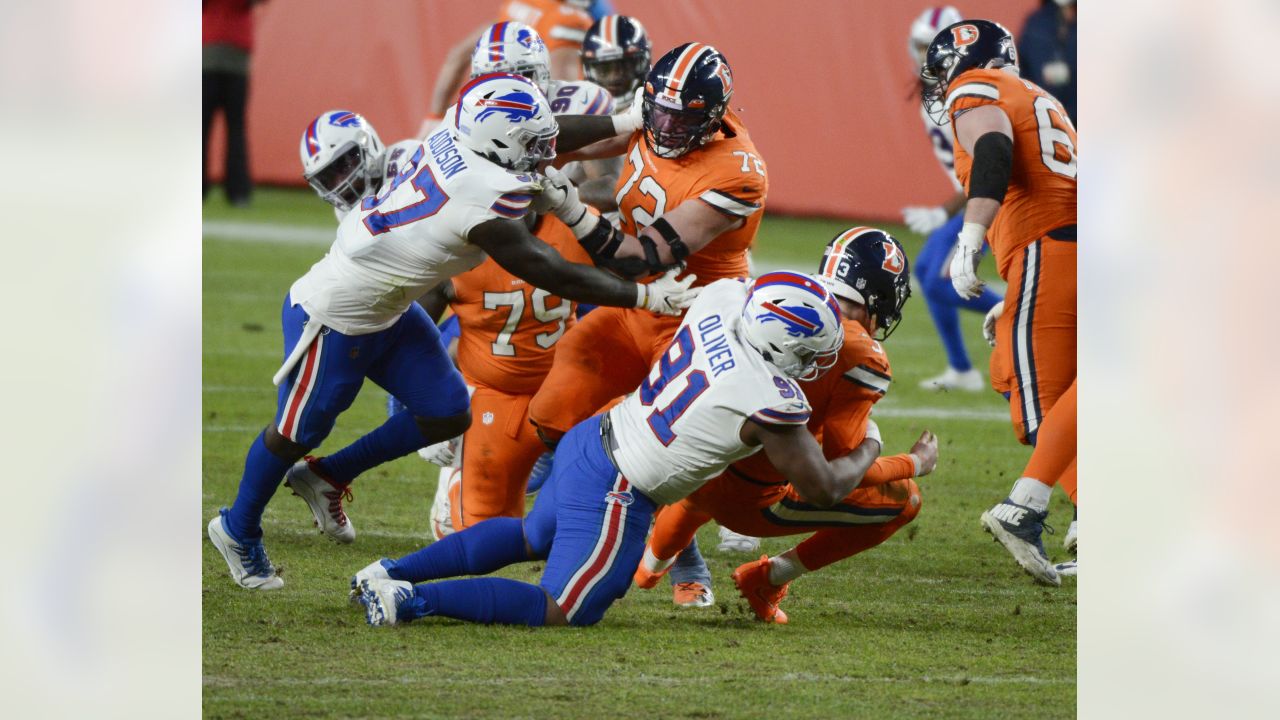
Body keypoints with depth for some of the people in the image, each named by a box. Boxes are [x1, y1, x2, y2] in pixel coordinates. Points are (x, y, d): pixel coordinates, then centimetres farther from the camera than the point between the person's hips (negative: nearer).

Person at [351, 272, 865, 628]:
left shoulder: (722, 297, -6)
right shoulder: (771, 401, -22)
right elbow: (826, 487, -8)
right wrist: (866, 453, 12)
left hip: (588, 439, 8)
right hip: (613, 492, -8)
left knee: (532, 537, 35)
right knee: (562, 612, 3)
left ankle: (392, 572, 28)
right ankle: (410, 599, -9)